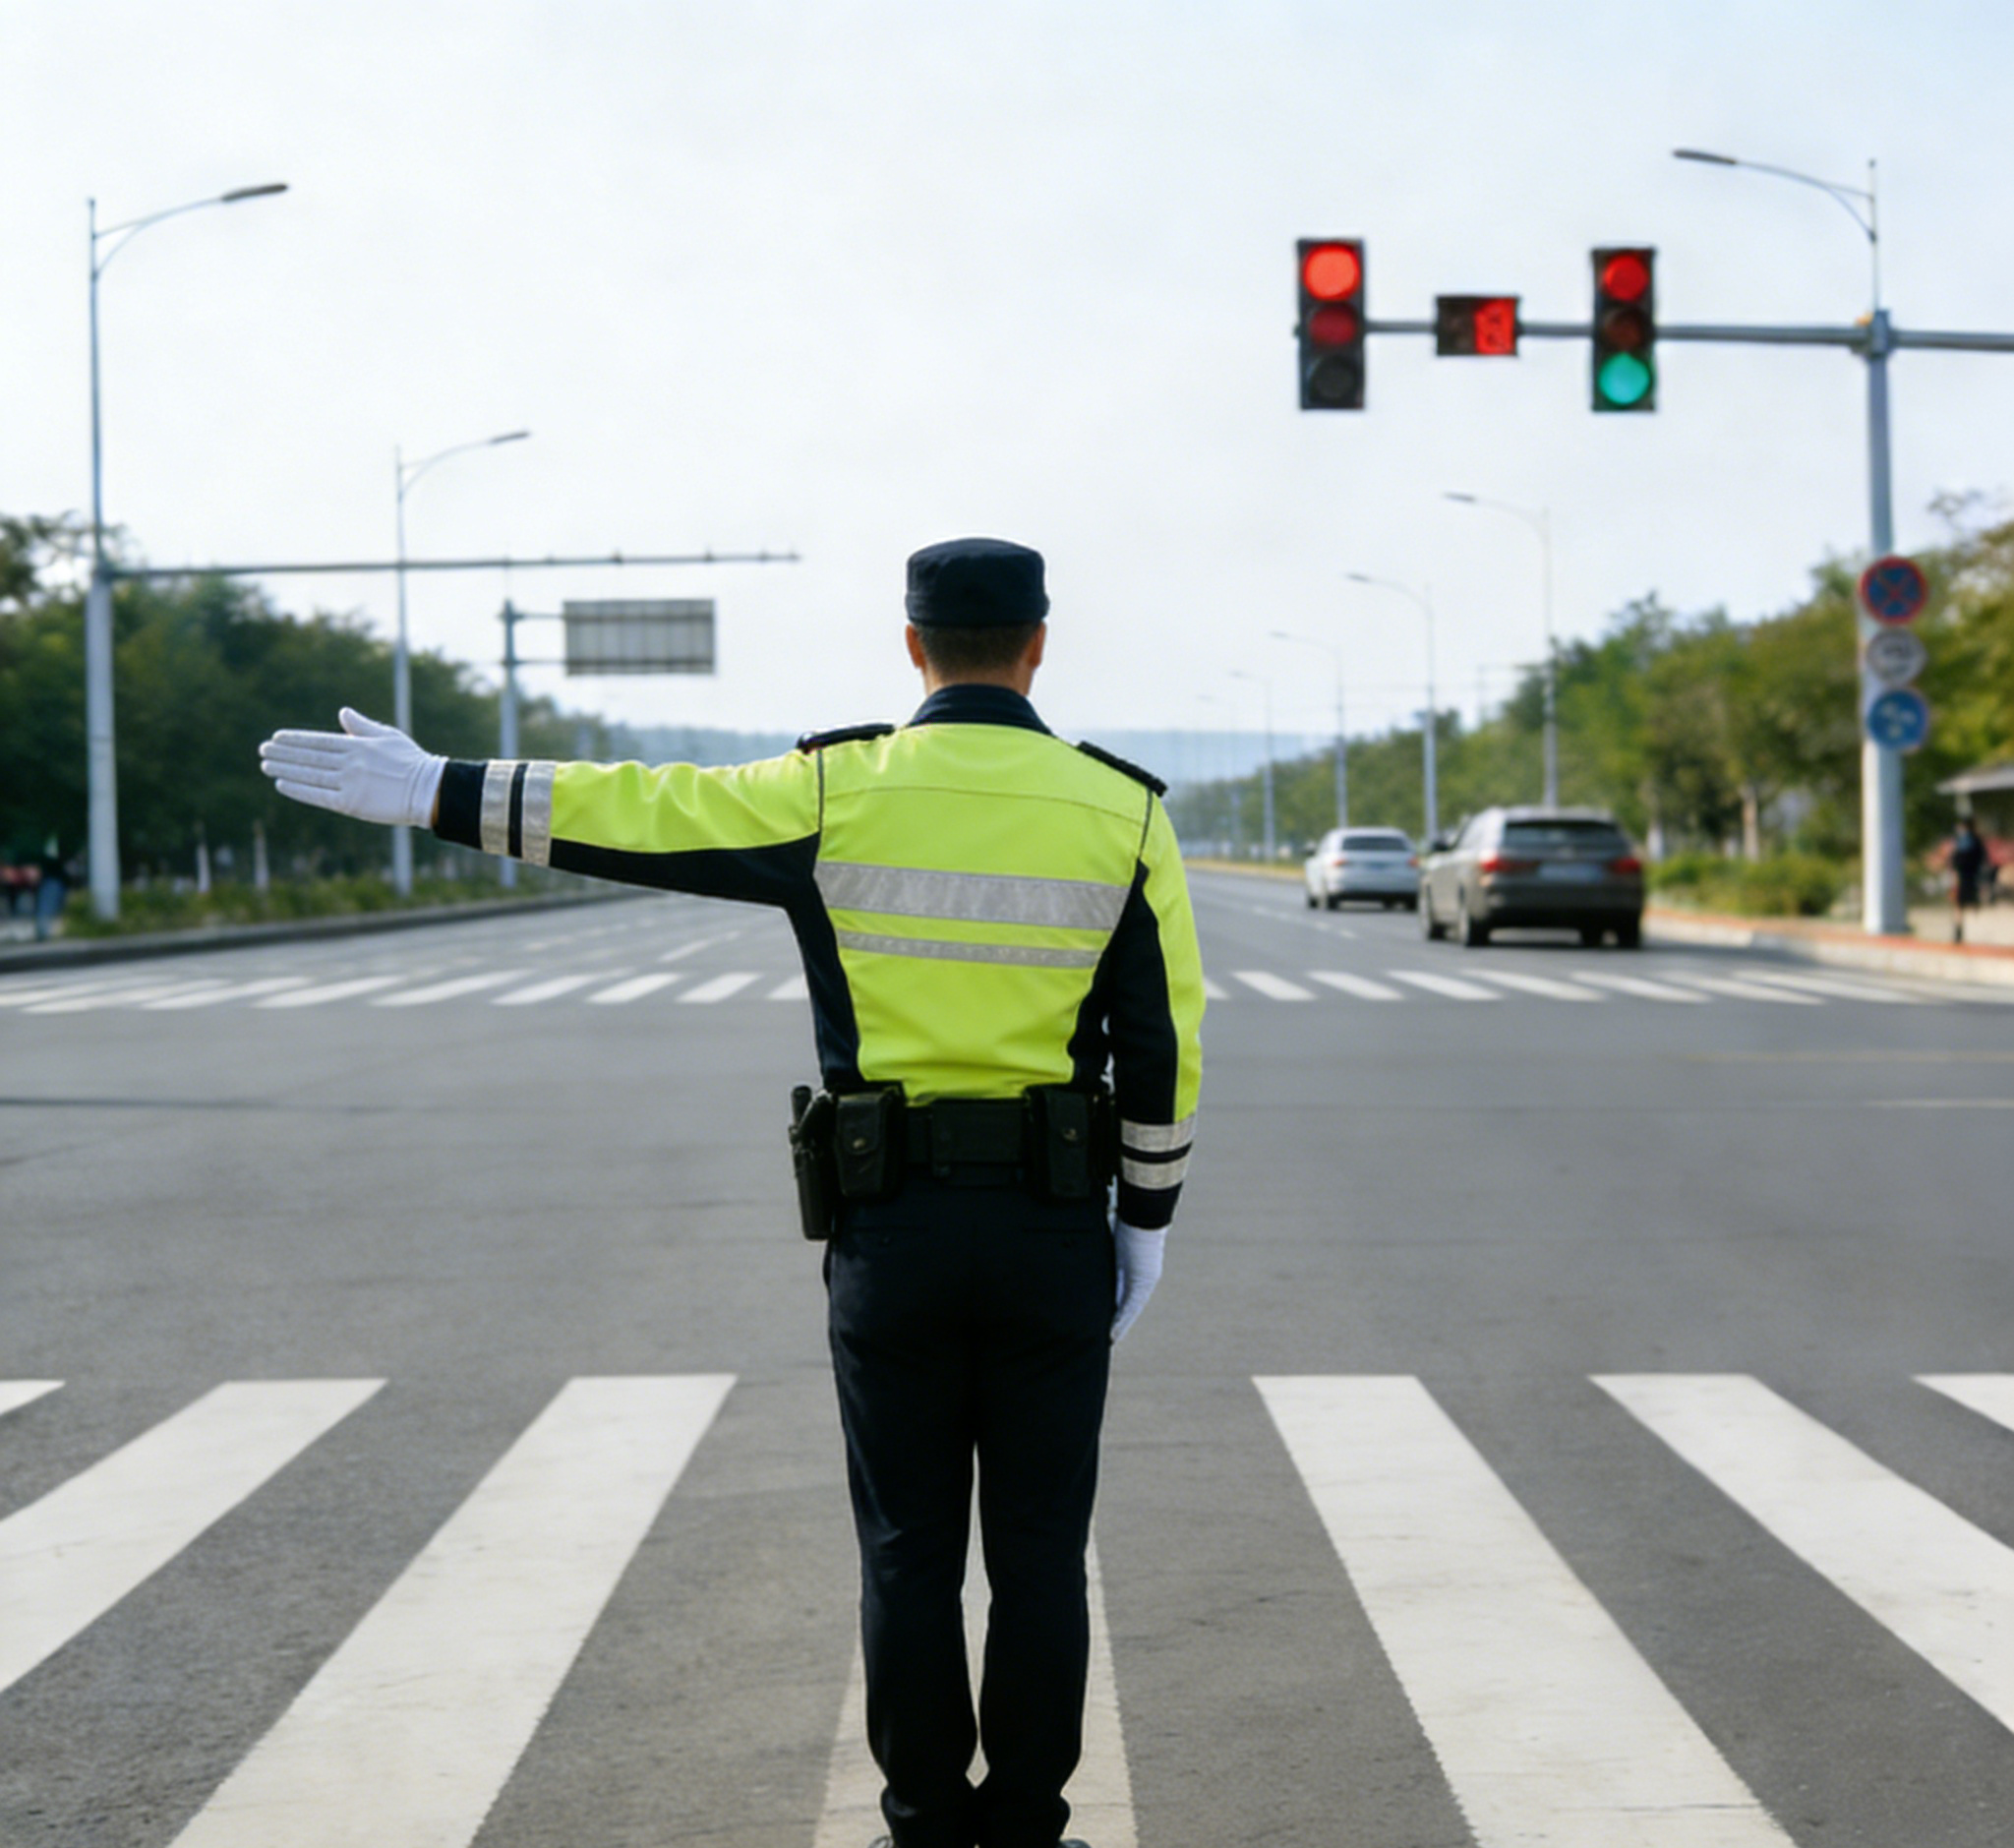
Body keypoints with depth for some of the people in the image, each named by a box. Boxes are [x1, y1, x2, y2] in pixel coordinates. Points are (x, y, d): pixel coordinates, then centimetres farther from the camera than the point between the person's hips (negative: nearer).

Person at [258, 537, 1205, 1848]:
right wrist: (1146, 1225, 8)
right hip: (1053, 1228, 0)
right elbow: (1166, 1050, -3)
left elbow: (635, 815, -3)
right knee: (1038, 1551, 7)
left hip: (887, 1226, 0)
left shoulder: (839, 792, -6)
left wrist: (432, 791, 5)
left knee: (911, 1550, 9)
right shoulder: (1122, 813, -3)